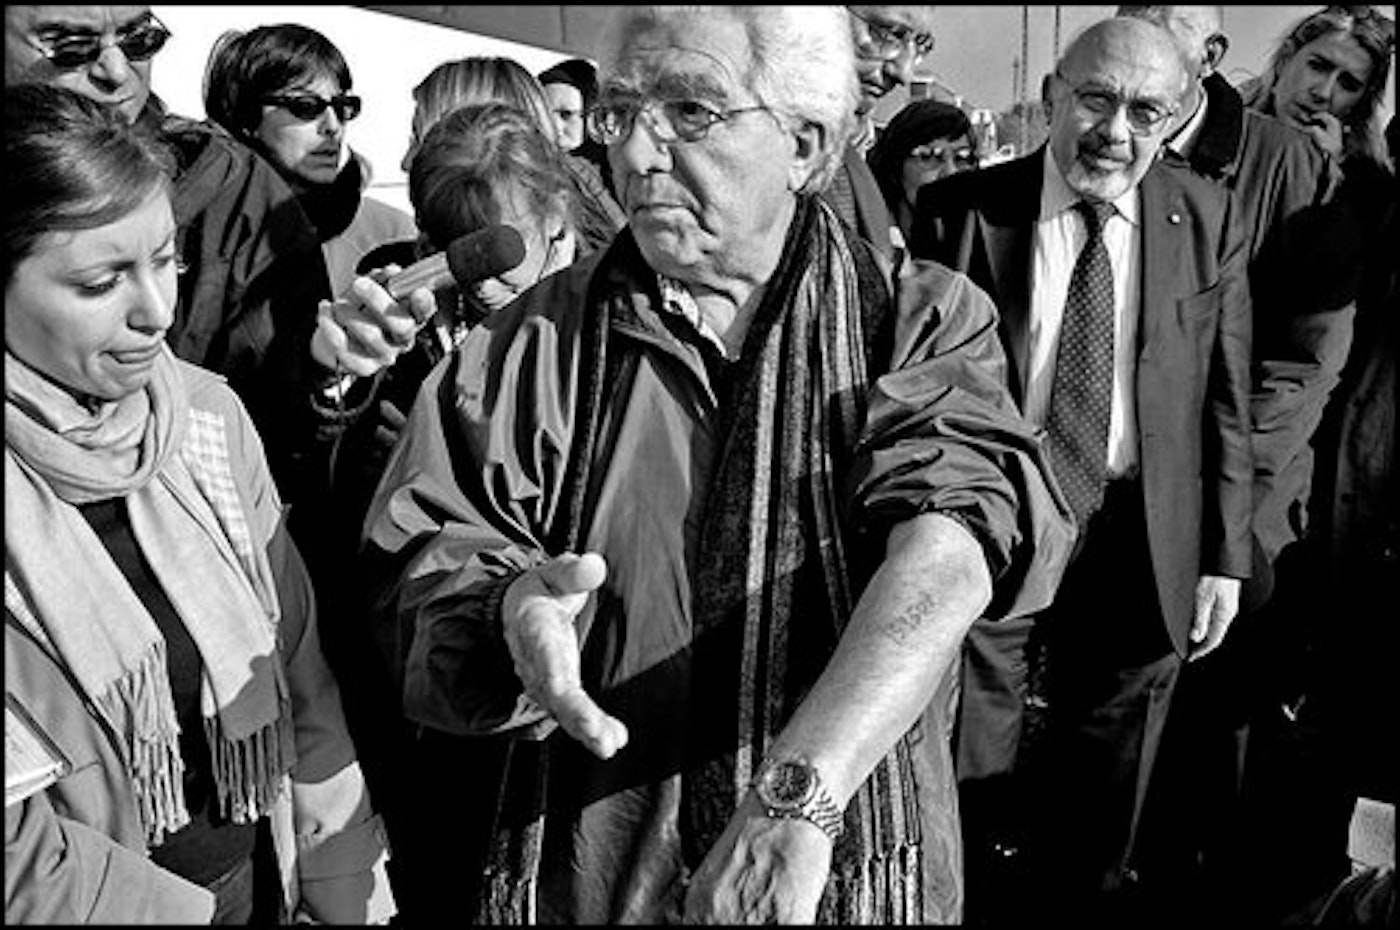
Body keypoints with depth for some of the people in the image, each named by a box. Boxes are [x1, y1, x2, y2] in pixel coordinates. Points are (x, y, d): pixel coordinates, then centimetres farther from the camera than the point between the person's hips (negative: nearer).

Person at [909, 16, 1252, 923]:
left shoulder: (1208, 218, -1)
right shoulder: (960, 209, -8)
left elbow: (1227, 401, 2)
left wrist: (1225, 555, 1)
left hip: (1137, 536, 2)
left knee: (1104, 772, 17)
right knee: (966, 740, 13)